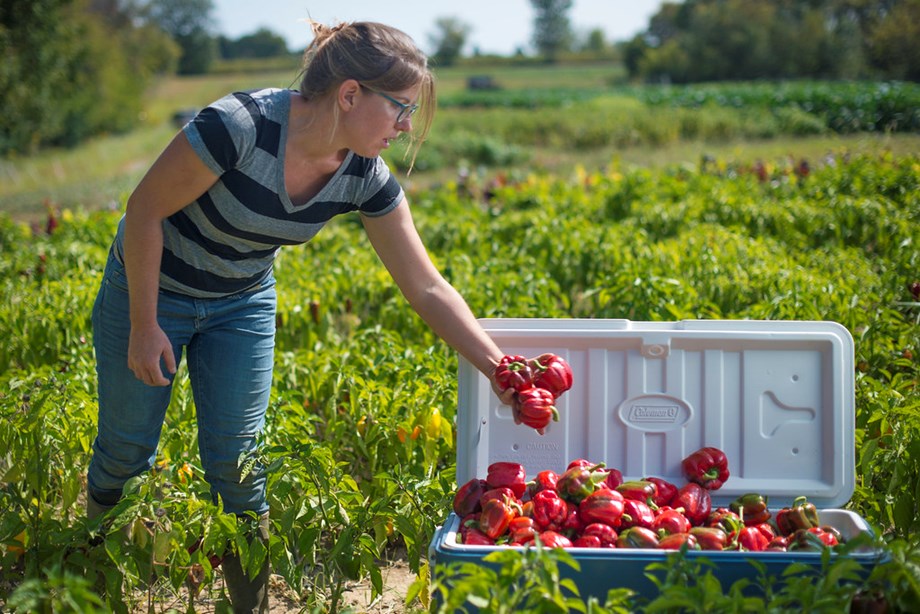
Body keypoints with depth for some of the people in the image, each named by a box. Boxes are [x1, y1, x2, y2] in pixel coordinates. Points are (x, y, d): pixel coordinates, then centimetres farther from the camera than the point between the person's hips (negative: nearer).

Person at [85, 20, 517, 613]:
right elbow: (144, 211, -23)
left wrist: (499, 368, -19)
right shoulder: (240, 125, -35)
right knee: (127, 450, 10)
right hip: (150, 288, -3)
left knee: (237, 464, 2)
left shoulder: (365, 178, -18)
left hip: (242, 304, 4)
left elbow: (428, 288, -12)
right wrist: (144, 327, -17)